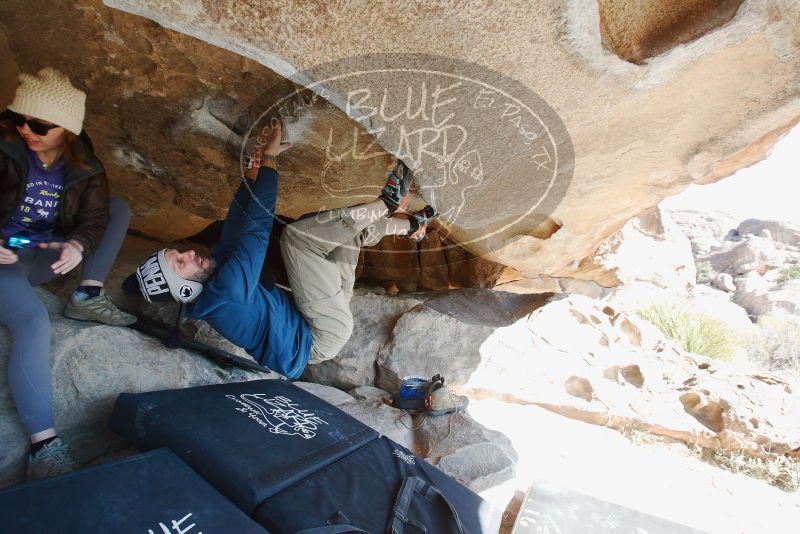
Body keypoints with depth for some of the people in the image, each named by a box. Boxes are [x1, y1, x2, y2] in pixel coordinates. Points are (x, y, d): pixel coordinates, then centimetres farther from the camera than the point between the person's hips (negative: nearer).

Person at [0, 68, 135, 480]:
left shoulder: (84, 164, -1)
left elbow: (96, 216, -6)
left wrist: (77, 245, -28)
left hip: (50, 256, 5)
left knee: (119, 208, 0)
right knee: (33, 322, -33)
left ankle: (87, 297, -9)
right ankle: (43, 444, -32)